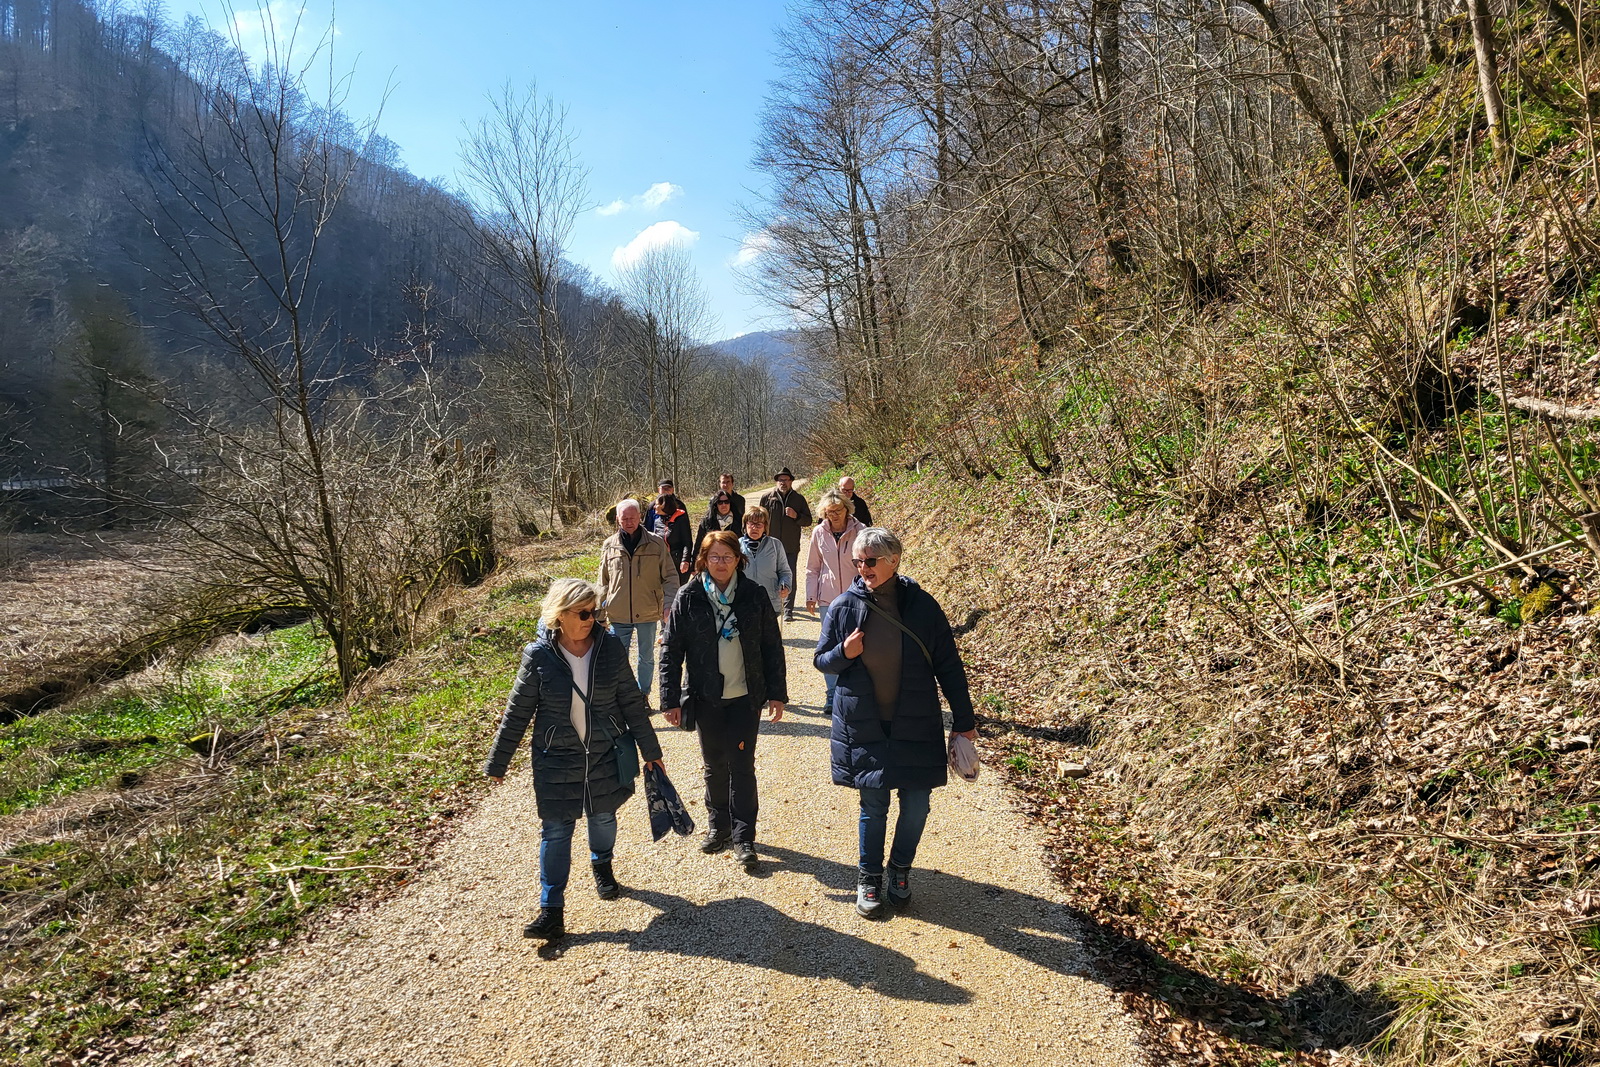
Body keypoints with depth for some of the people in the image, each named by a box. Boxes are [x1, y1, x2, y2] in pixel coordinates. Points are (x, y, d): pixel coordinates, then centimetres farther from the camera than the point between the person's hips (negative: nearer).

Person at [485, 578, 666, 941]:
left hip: (605, 754, 2)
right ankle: (552, 911, 12)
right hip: (556, 758, -2)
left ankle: (602, 867, 49)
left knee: (603, 818, 19)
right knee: (555, 832, 2)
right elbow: (518, 713, -4)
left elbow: (632, 703, 0)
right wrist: (497, 762, 1)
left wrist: (650, 749, 5)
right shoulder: (539, 655, -13)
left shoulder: (610, 648, -10)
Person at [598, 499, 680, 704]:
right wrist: (600, 608, 7)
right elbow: (603, 581, 11)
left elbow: (670, 577, -1)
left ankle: (643, 695, 31)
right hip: (618, 615, 1)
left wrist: (668, 605, -11)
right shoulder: (609, 546, 1)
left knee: (647, 657, 15)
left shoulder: (656, 544, -5)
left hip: (648, 613, -1)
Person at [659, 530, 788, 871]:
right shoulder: (688, 599, -5)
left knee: (742, 766, 1)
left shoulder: (754, 596, -4)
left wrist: (777, 693, 0)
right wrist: (671, 699, -5)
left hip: (746, 697, -1)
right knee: (714, 765, 13)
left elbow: (772, 647, 1)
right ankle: (719, 826, 32)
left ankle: (743, 837, 12)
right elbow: (671, 651, -2)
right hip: (706, 698, 1)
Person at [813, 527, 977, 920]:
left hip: (916, 725, 0)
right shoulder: (845, 606, -5)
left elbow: (948, 666, 0)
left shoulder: (922, 606, -7)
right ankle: (869, 877, 28)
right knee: (873, 806, 8)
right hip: (865, 726, 0)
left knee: (916, 805, 7)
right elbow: (822, 660, 5)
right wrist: (844, 653, -18)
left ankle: (900, 869, 32)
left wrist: (964, 721, 3)